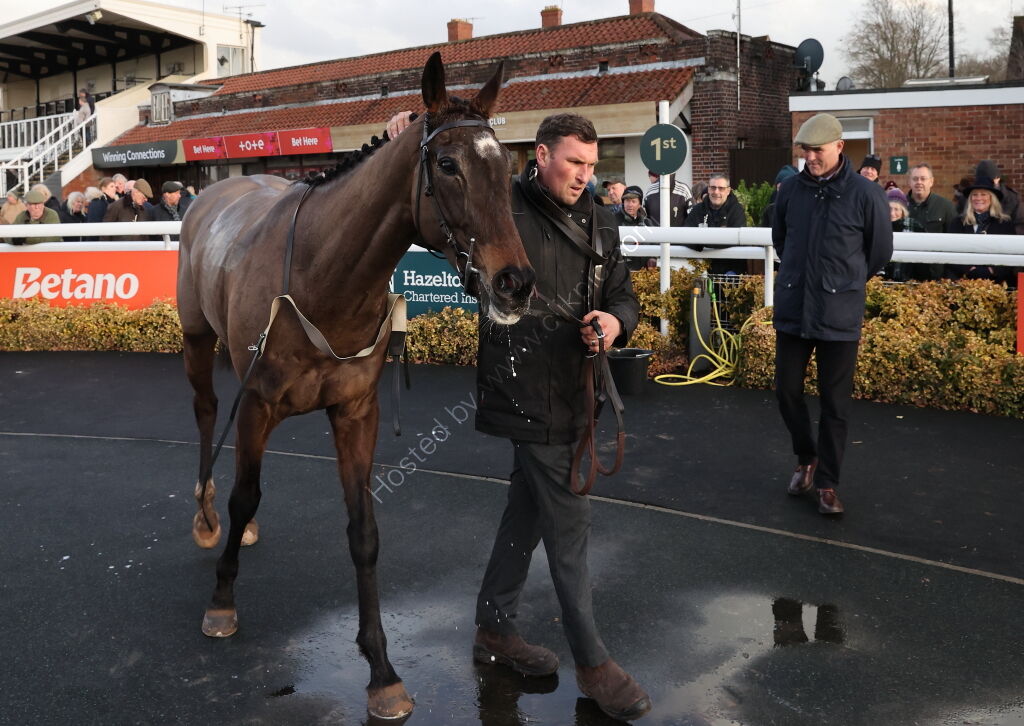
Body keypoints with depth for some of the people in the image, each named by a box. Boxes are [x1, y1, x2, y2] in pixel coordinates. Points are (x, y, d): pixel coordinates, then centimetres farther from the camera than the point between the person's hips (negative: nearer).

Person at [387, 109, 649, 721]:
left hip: (572, 390, 8)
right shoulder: (503, 208, -10)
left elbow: (624, 296, 12)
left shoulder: (600, 223, 9)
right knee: (570, 524, -1)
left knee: (528, 511, 19)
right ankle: (593, 663, 14)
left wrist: (616, 321, -10)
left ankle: (495, 628, 37)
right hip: (529, 394, -7)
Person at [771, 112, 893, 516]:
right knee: (786, 390, 8)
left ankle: (826, 483, 16)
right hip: (792, 309, 3)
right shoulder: (790, 189, 2)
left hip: (840, 315, -3)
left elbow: (880, 251, 4)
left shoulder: (866, 194, -8)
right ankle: (806, 457, 32)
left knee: (835, 403, 4)